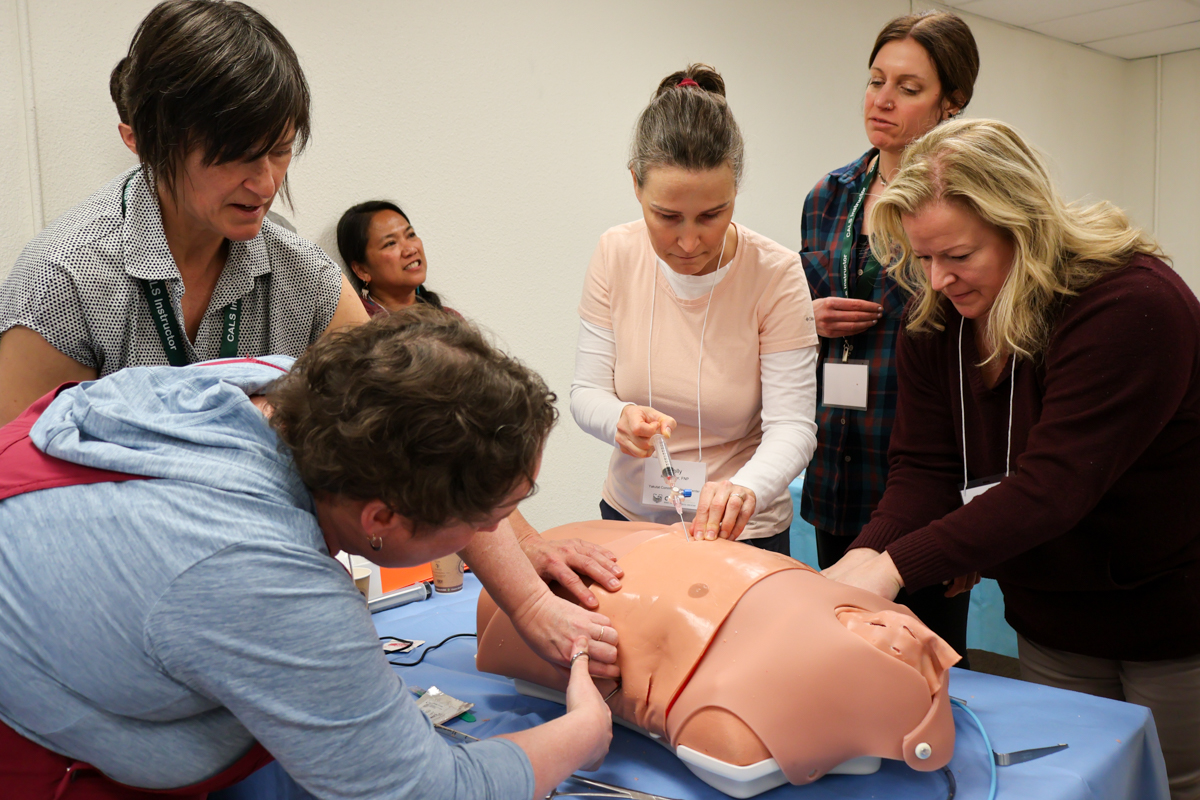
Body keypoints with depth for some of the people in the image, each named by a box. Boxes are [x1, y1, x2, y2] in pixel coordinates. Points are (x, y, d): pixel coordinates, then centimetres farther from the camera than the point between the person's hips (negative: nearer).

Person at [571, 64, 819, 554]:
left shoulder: (776, 274, -18)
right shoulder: (615, 255, -10)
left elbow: (792, 426, -19)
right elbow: (586, 391, -6)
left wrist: (745, 488, -39)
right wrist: (620, 418, -29)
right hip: (627, 514, 3)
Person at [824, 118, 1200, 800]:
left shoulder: (1132, 302, -25)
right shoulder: (935, 322, -5)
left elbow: (1053, 483, -33)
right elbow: (925, 469, -10)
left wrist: (897, 565, -40)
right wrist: (866, 555, -30)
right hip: (1052, 624, 6)